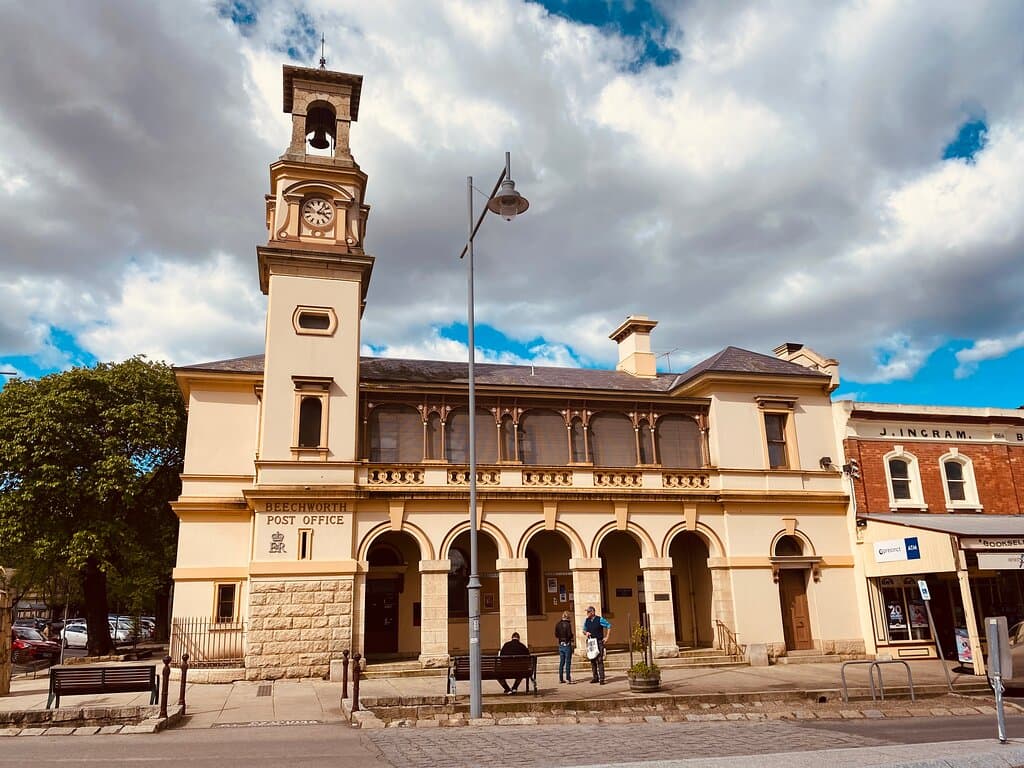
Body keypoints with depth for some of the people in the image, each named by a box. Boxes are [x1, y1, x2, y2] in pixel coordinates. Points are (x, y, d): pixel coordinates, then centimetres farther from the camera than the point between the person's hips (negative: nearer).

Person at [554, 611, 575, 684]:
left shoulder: (558, 624, 5)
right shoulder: (568, 624, -15)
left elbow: (556, 635, 9)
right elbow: (570, 635, -19)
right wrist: (573, 635, 2)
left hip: (561, 645, 6)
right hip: (567, 644, -6)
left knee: (561, 662, 13)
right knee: (568, 662, -2)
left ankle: (561, 679, 16)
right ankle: (568, 679, -3)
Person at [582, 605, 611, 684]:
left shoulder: (599, 619, -7)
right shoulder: (587, 621, 9)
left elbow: (609, 626, -2)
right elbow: (584, 630, 20)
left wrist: (606, 637, -6)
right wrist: (586, 633, -4)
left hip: (599, 642, -5)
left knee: (600, 660, -10)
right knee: (592, 660, 8)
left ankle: (601, 678, -7)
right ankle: (595, 677, 17)